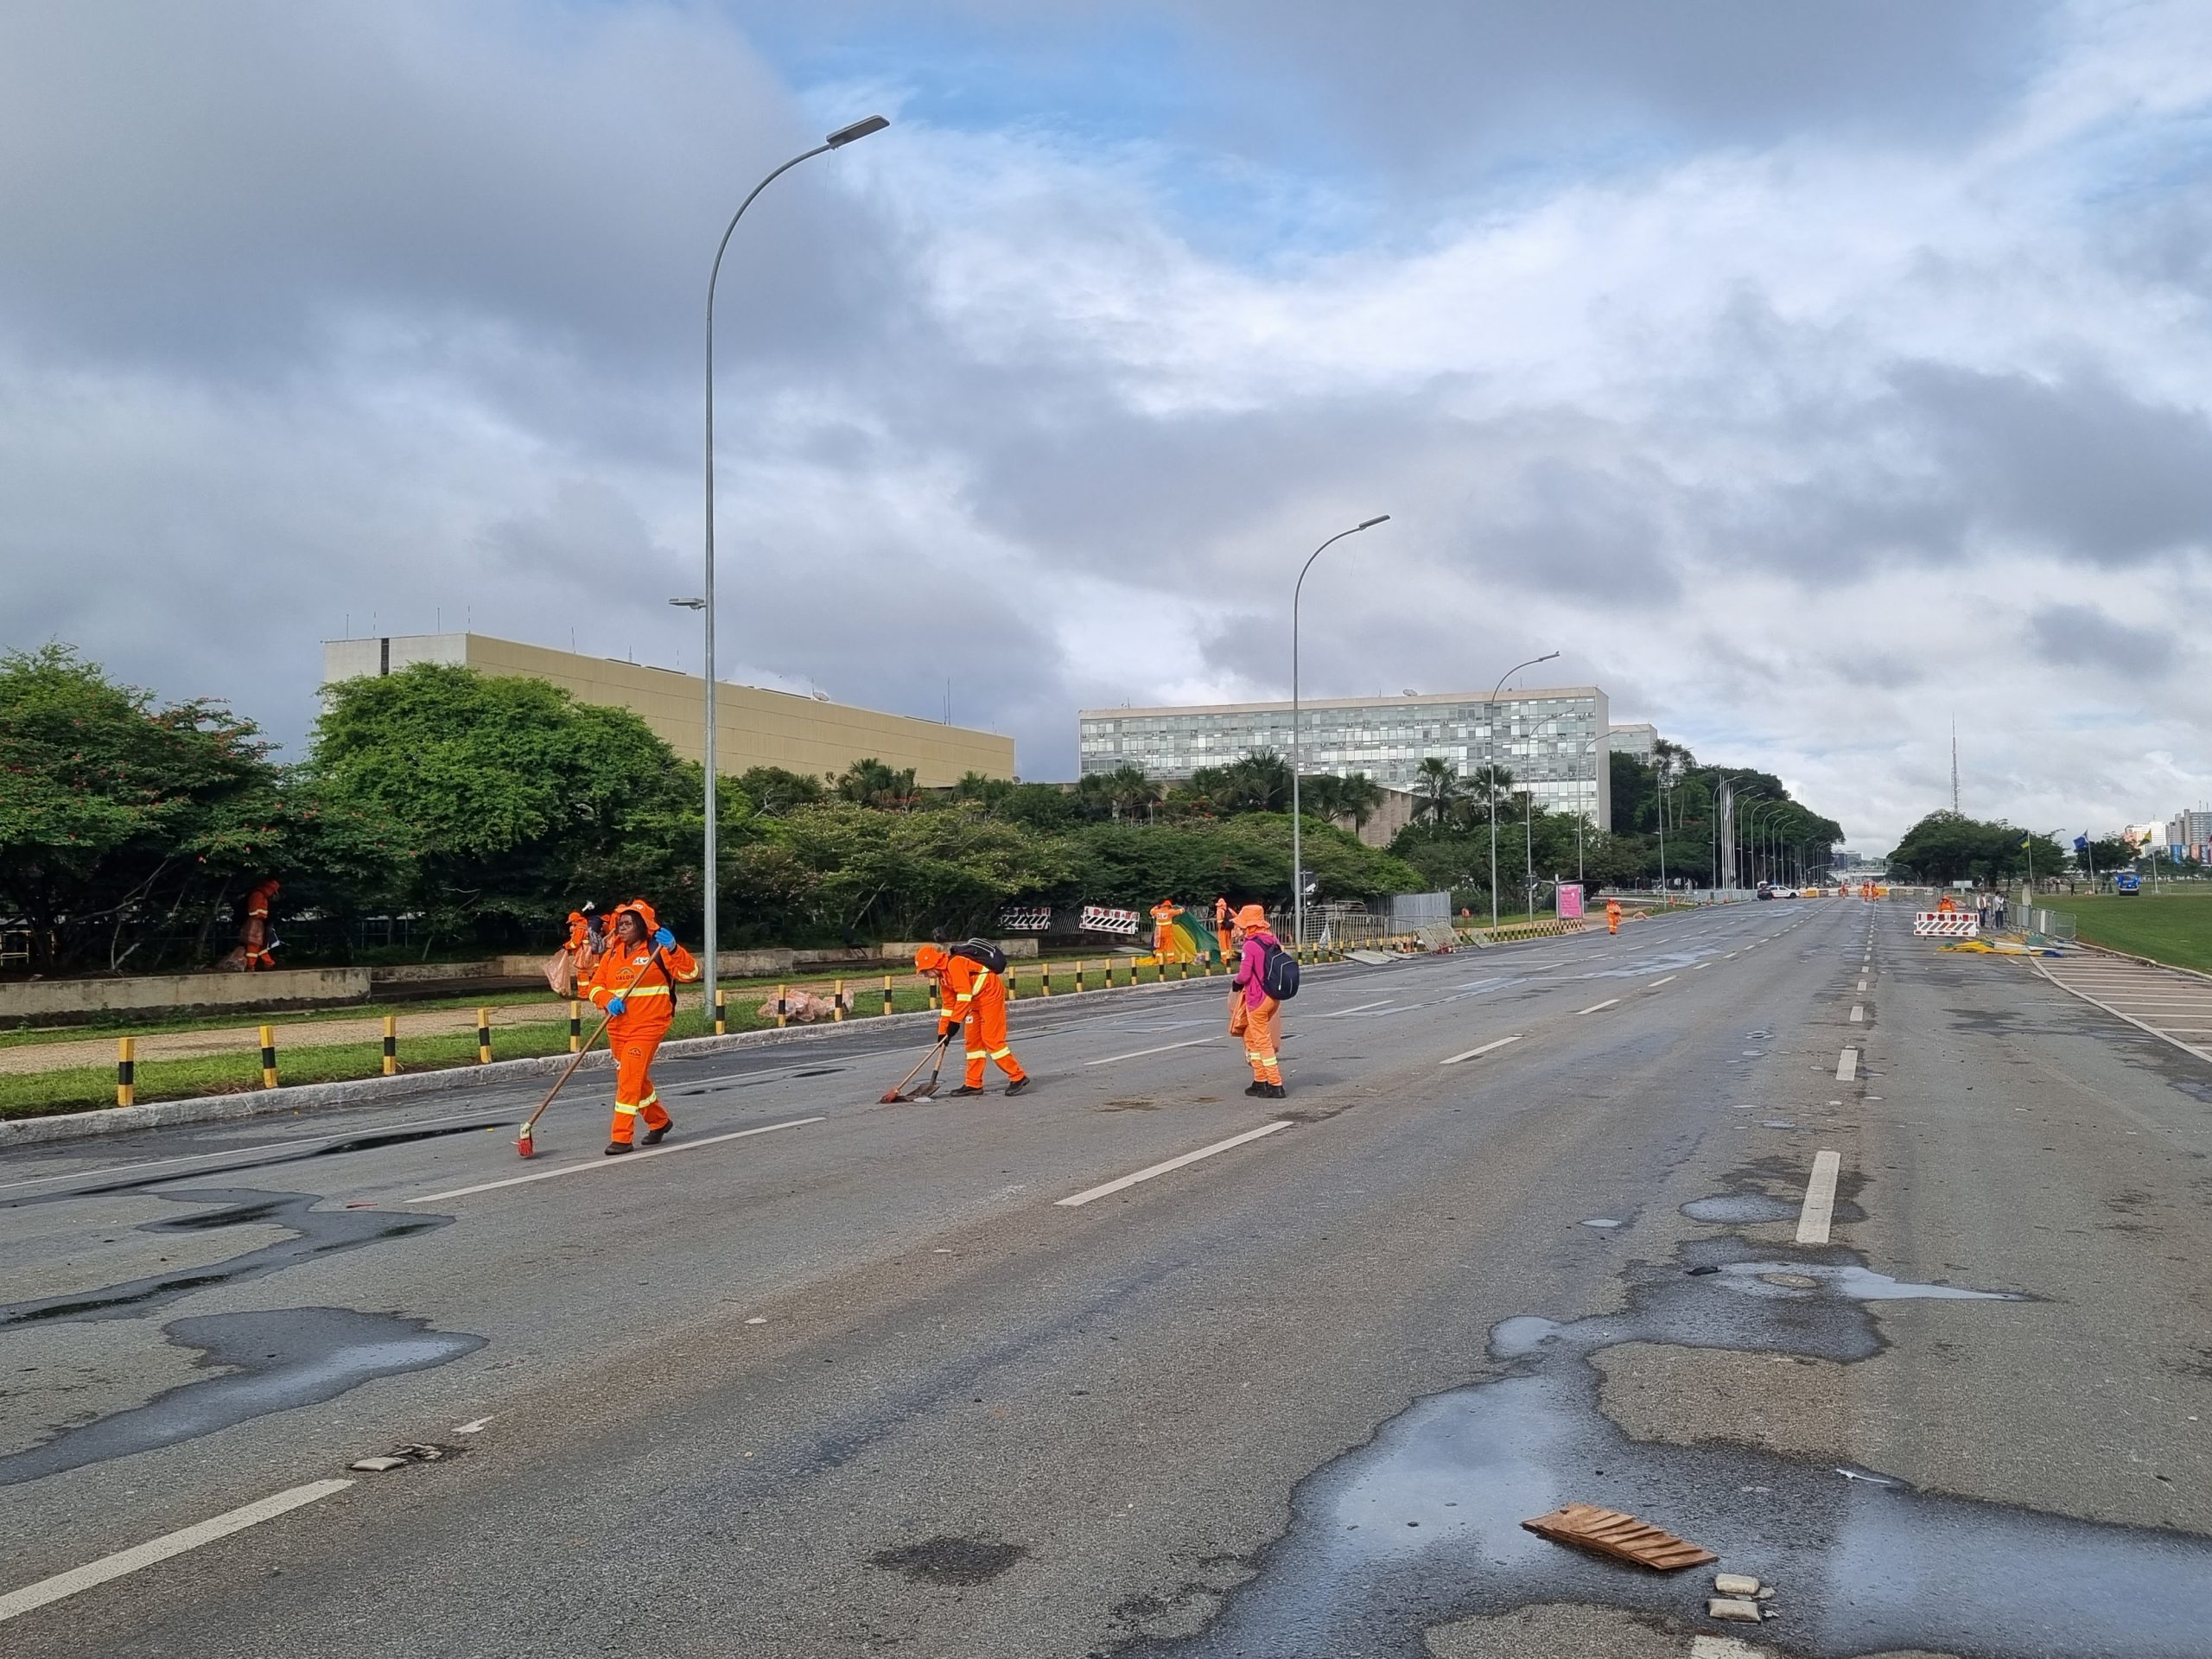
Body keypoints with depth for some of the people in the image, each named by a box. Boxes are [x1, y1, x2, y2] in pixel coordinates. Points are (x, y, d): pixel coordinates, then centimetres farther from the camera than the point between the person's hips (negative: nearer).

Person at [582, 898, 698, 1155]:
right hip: (618, 1027, 6)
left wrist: (672, 949, -31)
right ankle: (659, 1122, 38)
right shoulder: (612, 954, 8)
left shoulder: (657, 950, -8)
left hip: (648, 1026, -6)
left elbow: (689, 973, -17)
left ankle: (621, 1137, -6)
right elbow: (594, 986, 7)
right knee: (637, 1079, 17)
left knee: (629, 1078, -13)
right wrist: (609, 1001, -13)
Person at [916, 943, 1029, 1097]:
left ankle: (1018, 1077, -5)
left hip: (990, 995, -10)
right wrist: (943, 1031, 17)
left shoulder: (955, 964, -20)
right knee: (973, 1040, 7)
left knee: (992, 1039, -11)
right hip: (976, 1001, 10)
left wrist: (955, 1021, -22)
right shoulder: (942, 976, 12)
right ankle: (973, 1084, 12)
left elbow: (964, 993, -26)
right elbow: (948, 1004, 18)